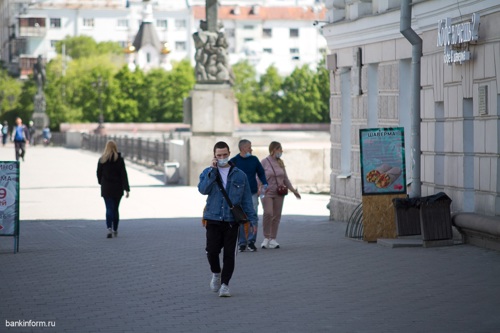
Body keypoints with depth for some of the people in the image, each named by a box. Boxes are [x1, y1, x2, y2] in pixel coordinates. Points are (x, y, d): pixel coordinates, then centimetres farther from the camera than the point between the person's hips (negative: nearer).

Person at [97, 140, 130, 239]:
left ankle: (109, 228, -24)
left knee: (109, 209, -3)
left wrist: (101, 183, 25)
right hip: (117, 188, 0)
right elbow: (124, 175, -8)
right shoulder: (119, 159, -5)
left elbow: (99, 173, 6)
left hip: (106, 188, 0)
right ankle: (115, 230, 22)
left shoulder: (102, 160, -2)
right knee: (115, 209, 14)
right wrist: (126, 189, -9)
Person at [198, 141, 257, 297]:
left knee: (229, 254, -2)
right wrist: (213, 170, -15)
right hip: (213, 219, 0)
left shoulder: (239, 175, 7)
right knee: (212, 250, -9)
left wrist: (251, 219, 2)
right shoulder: (208, 173, 8)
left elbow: (246, 199, 9)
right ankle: (216, 273, 20)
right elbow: (203, 189, -12)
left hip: (232, 220, 0)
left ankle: (225, 284, 7)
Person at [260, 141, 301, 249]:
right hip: (267, 192, -5)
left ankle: (273, 239, 11)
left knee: (277, 216, 4)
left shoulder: (281, 163, 12)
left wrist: (293, 190, 18)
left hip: (279, 193, 5)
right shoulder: (264, 162, -3)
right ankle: (266, 238, -6)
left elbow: (285, 178, 19)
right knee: (268, 213, -18)